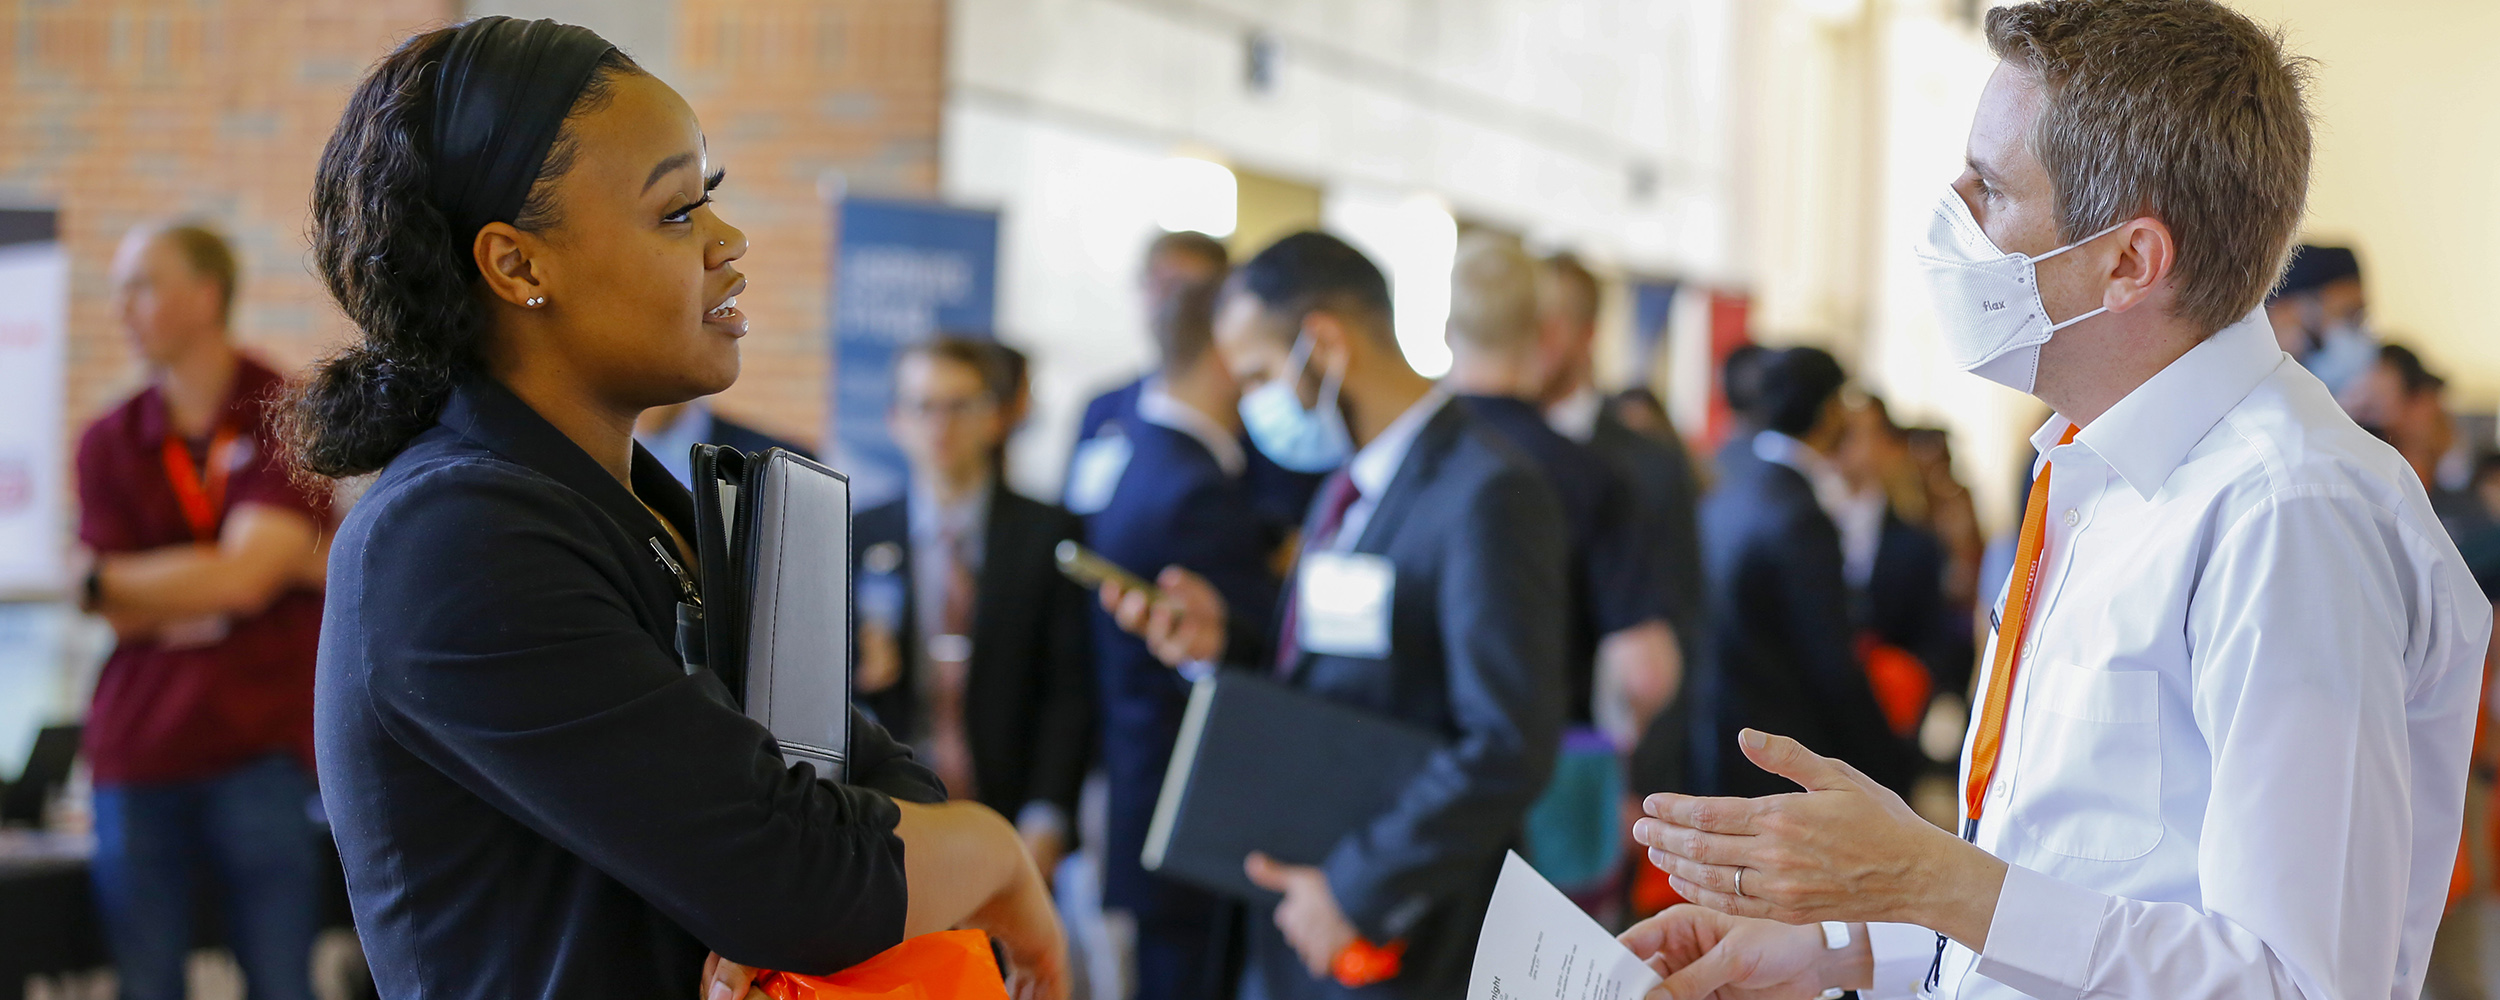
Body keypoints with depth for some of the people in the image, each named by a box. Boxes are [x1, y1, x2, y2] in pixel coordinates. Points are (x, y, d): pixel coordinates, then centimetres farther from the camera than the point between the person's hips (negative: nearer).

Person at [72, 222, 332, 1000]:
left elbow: (243, 577, -10)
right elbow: (125, 616, 2)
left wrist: (103, 579, 3)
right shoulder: (109, 442, 11)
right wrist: (290, 564, -7)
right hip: (136, 752, 3)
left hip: (257, 751, -3)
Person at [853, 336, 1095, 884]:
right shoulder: (858, 540, 10)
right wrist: (855, 672, -11)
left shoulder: (1049, 535, 4)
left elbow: (1070, 692, 0)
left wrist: (1045, 822, -10)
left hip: (1013, 827, -1)